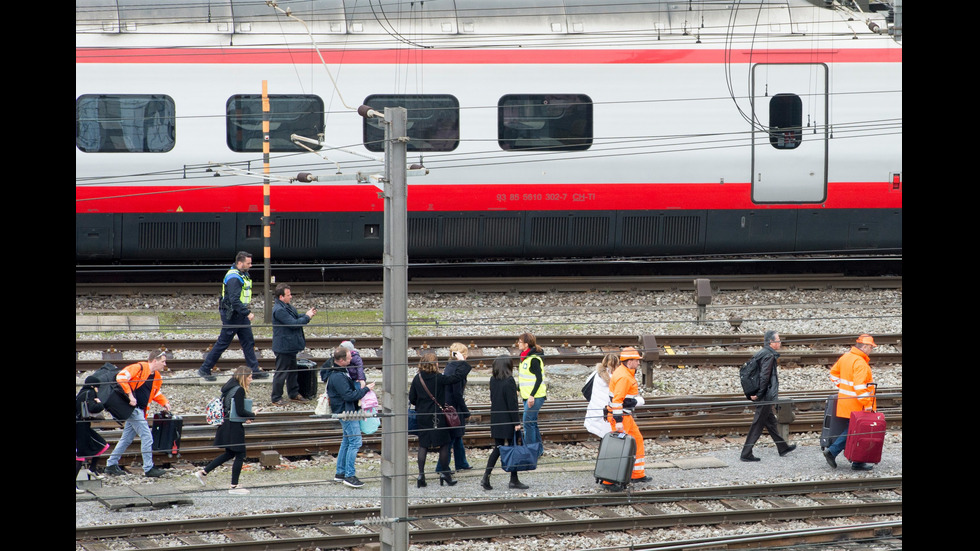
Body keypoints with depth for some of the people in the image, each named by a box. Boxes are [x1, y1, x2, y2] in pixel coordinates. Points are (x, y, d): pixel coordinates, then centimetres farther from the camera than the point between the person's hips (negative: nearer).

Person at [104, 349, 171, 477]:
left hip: (139, 410, 9)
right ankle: (148, 468, -7)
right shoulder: (140, 368, -14)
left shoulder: (157, 377, 12)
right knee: (146, 435, -11)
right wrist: (130, 396, -25)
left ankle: (111, 465, 20)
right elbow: (121, 377, -21)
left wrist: (164, 403, 10)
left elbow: (156, 393, 28)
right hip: (132, 407, -9)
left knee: (127, 438, 13)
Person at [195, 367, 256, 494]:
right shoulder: (239, 390, -18)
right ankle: (234, 486, 6)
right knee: (240, 455, 1)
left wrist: (246, 417, 8)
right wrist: (252, 415, -4)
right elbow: (240, 411, -22)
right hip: (235, 426, -9)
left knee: (230, 453, 20)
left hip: (226, 425, 9)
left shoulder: (230, 388, 10)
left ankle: (203, 472, 21)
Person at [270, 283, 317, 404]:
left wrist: (307, 315, 6)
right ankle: (276, 398, 7)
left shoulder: (287, 307, 11)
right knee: (281, 373, -2)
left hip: (290, 347, 11)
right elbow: (293, 323, -25)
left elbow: (296, 318, 22)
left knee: (292, 371, 20)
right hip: (283, 348, -11)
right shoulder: (279, 310, -23)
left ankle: (294, 394, 31)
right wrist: (307, 317, -14)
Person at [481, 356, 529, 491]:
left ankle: (486, 477, 2)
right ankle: (514, 480, 8)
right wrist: (516, 422, -12)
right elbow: (512, 403, -16)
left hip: (496, 420, 6)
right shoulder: (509, 381, -16)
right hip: (508, 421, -6)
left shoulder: (493, 380, 4)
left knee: (498, 449, 12)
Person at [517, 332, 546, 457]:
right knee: (532, 423, 13)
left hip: (535, 396, -10)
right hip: (527, 396, 10)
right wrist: (518, 389, 23)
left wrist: (532, 395, -24)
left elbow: (539, 379, -19)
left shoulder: (534, 359, -16)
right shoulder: (524, 357, 12)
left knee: (528, 422, -11)